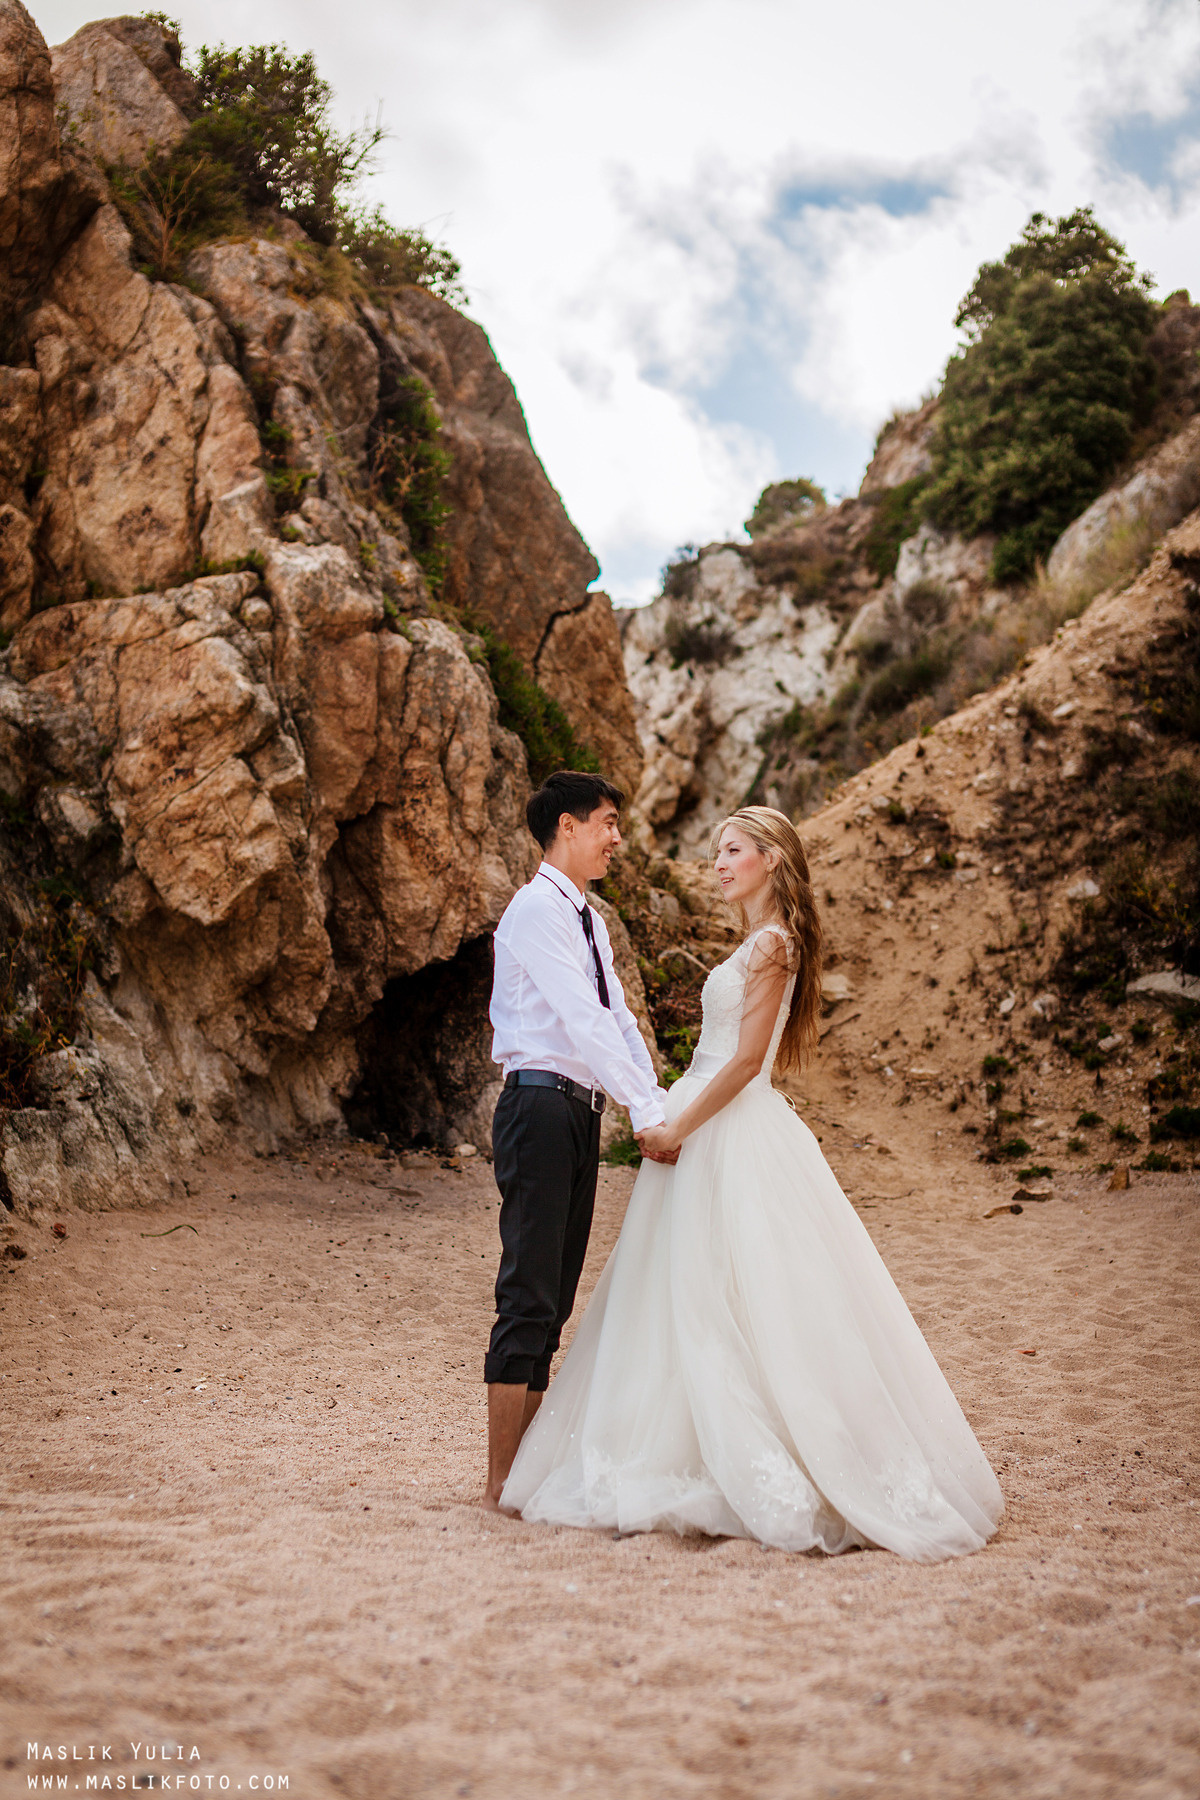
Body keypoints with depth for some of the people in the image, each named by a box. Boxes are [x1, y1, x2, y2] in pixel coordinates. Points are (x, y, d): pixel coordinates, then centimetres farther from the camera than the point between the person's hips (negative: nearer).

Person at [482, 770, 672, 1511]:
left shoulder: (589, 919, 19)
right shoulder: (537, 909, -10)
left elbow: (617, 1018, 14)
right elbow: (582, 1019, -19)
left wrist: (661, 1105, 2)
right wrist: (647, 1110, -23)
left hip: (580, 1112, 9)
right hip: (540, 1107, -9)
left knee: (554, 1299, 11)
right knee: (529, 1296, -7)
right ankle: (502, 1484, 0)